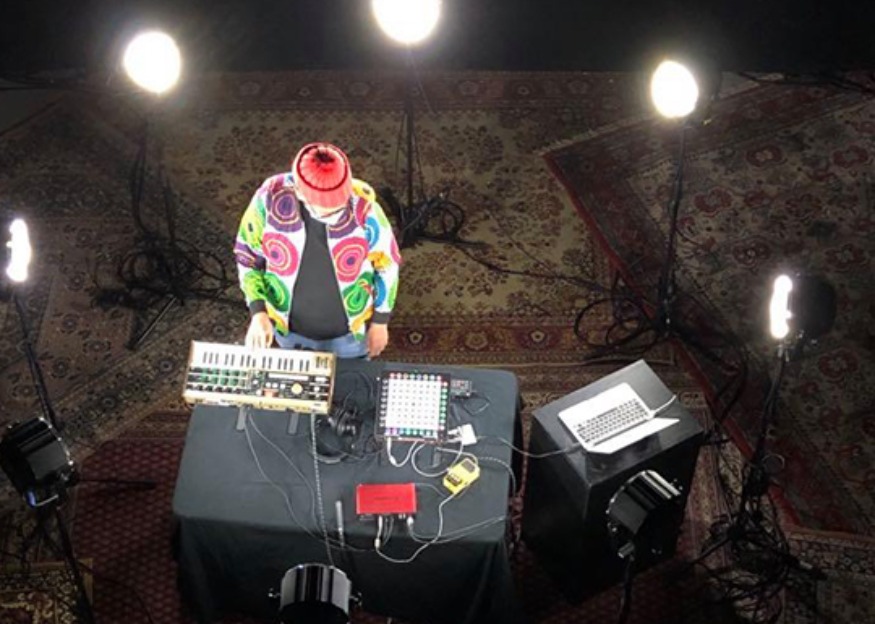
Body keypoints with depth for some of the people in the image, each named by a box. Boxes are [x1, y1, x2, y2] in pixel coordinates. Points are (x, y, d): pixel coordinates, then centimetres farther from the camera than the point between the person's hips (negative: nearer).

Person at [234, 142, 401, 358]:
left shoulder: (363, 208, -30)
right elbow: (247, 254, -10)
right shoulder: (270, 199, -28)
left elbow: (386, 264, -12)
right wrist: (258, 312, -18)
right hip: (289, 328, 1)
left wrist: (380, 322, -3)